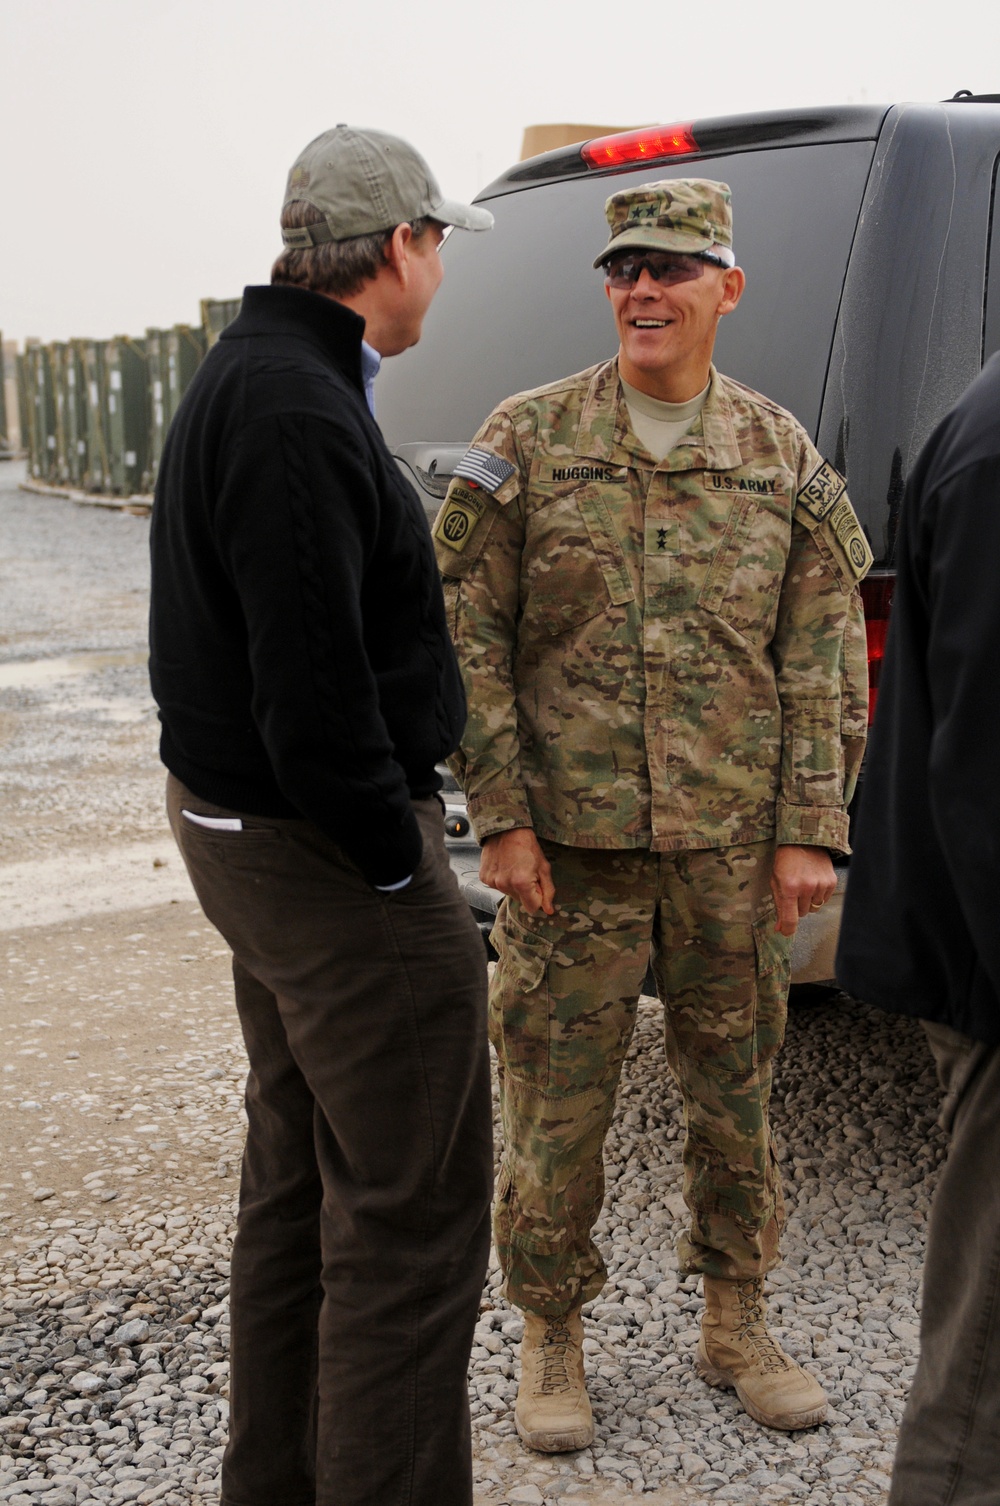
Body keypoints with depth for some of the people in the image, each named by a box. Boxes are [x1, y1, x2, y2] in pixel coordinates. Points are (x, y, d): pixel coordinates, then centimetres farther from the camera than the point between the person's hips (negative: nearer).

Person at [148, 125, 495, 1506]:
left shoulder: (252, 375, 12)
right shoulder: (298, 412, -22)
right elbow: (312, 692, -27)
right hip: (329, 859, -11)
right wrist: (398, 865, -14)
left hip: (244, 828, 11)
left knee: (298, 1181, 21)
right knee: (410, 1219, 0)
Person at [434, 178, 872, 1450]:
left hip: (734, 848, 2)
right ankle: (551, 1341, 27)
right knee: (556, 1103, 6)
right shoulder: (527, 440, -1)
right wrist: (501, 816, -8)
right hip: (572, 845, -2)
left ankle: (735, 1326, 34)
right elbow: (465, 636, -2)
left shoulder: (782, 460, 4)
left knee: (734, 1088, 14)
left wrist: (811, 831, -2)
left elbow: (825, 660, 5)